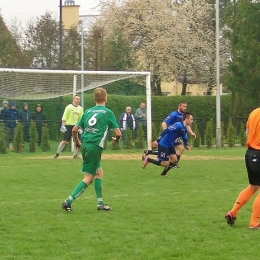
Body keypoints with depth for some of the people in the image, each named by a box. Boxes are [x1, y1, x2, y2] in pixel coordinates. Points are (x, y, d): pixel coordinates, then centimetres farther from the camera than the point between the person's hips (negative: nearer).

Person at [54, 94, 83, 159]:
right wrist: (63, 126, -15)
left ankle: (75, 154, 12)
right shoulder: (69, 107, -5)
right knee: (65, 141, -5)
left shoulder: (80, 109, 9)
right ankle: (57, 153, 4)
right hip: (68, 125, -4)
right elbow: (64, 117, -7)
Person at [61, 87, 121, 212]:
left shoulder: (88, 111, 12)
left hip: (85, 145, 6)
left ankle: (100, 203, 20)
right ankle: (68, 201, -10)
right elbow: (118, 133, -5)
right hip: (95, 147, -6)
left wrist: (77, 141, 29)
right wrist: (116, 139, 18)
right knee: (88, 178, -1)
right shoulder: (108, 112, -2)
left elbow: (75, 129, 11)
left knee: (99, 172, 20)